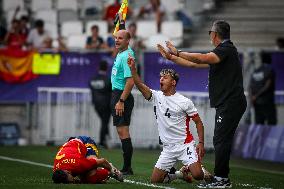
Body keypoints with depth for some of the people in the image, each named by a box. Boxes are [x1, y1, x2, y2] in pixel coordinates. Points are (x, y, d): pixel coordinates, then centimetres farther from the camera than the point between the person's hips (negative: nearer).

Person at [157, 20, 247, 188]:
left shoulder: (226, 49, -10)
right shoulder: (221, 52, 21)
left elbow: (203, 59, -26)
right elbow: (194, 64, 27)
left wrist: (178, 53, -18)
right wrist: (171, 57, 28)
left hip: (231, 103, -10)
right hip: (226, 103, 10)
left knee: (221, 140, -13)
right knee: (221, 141, 10)